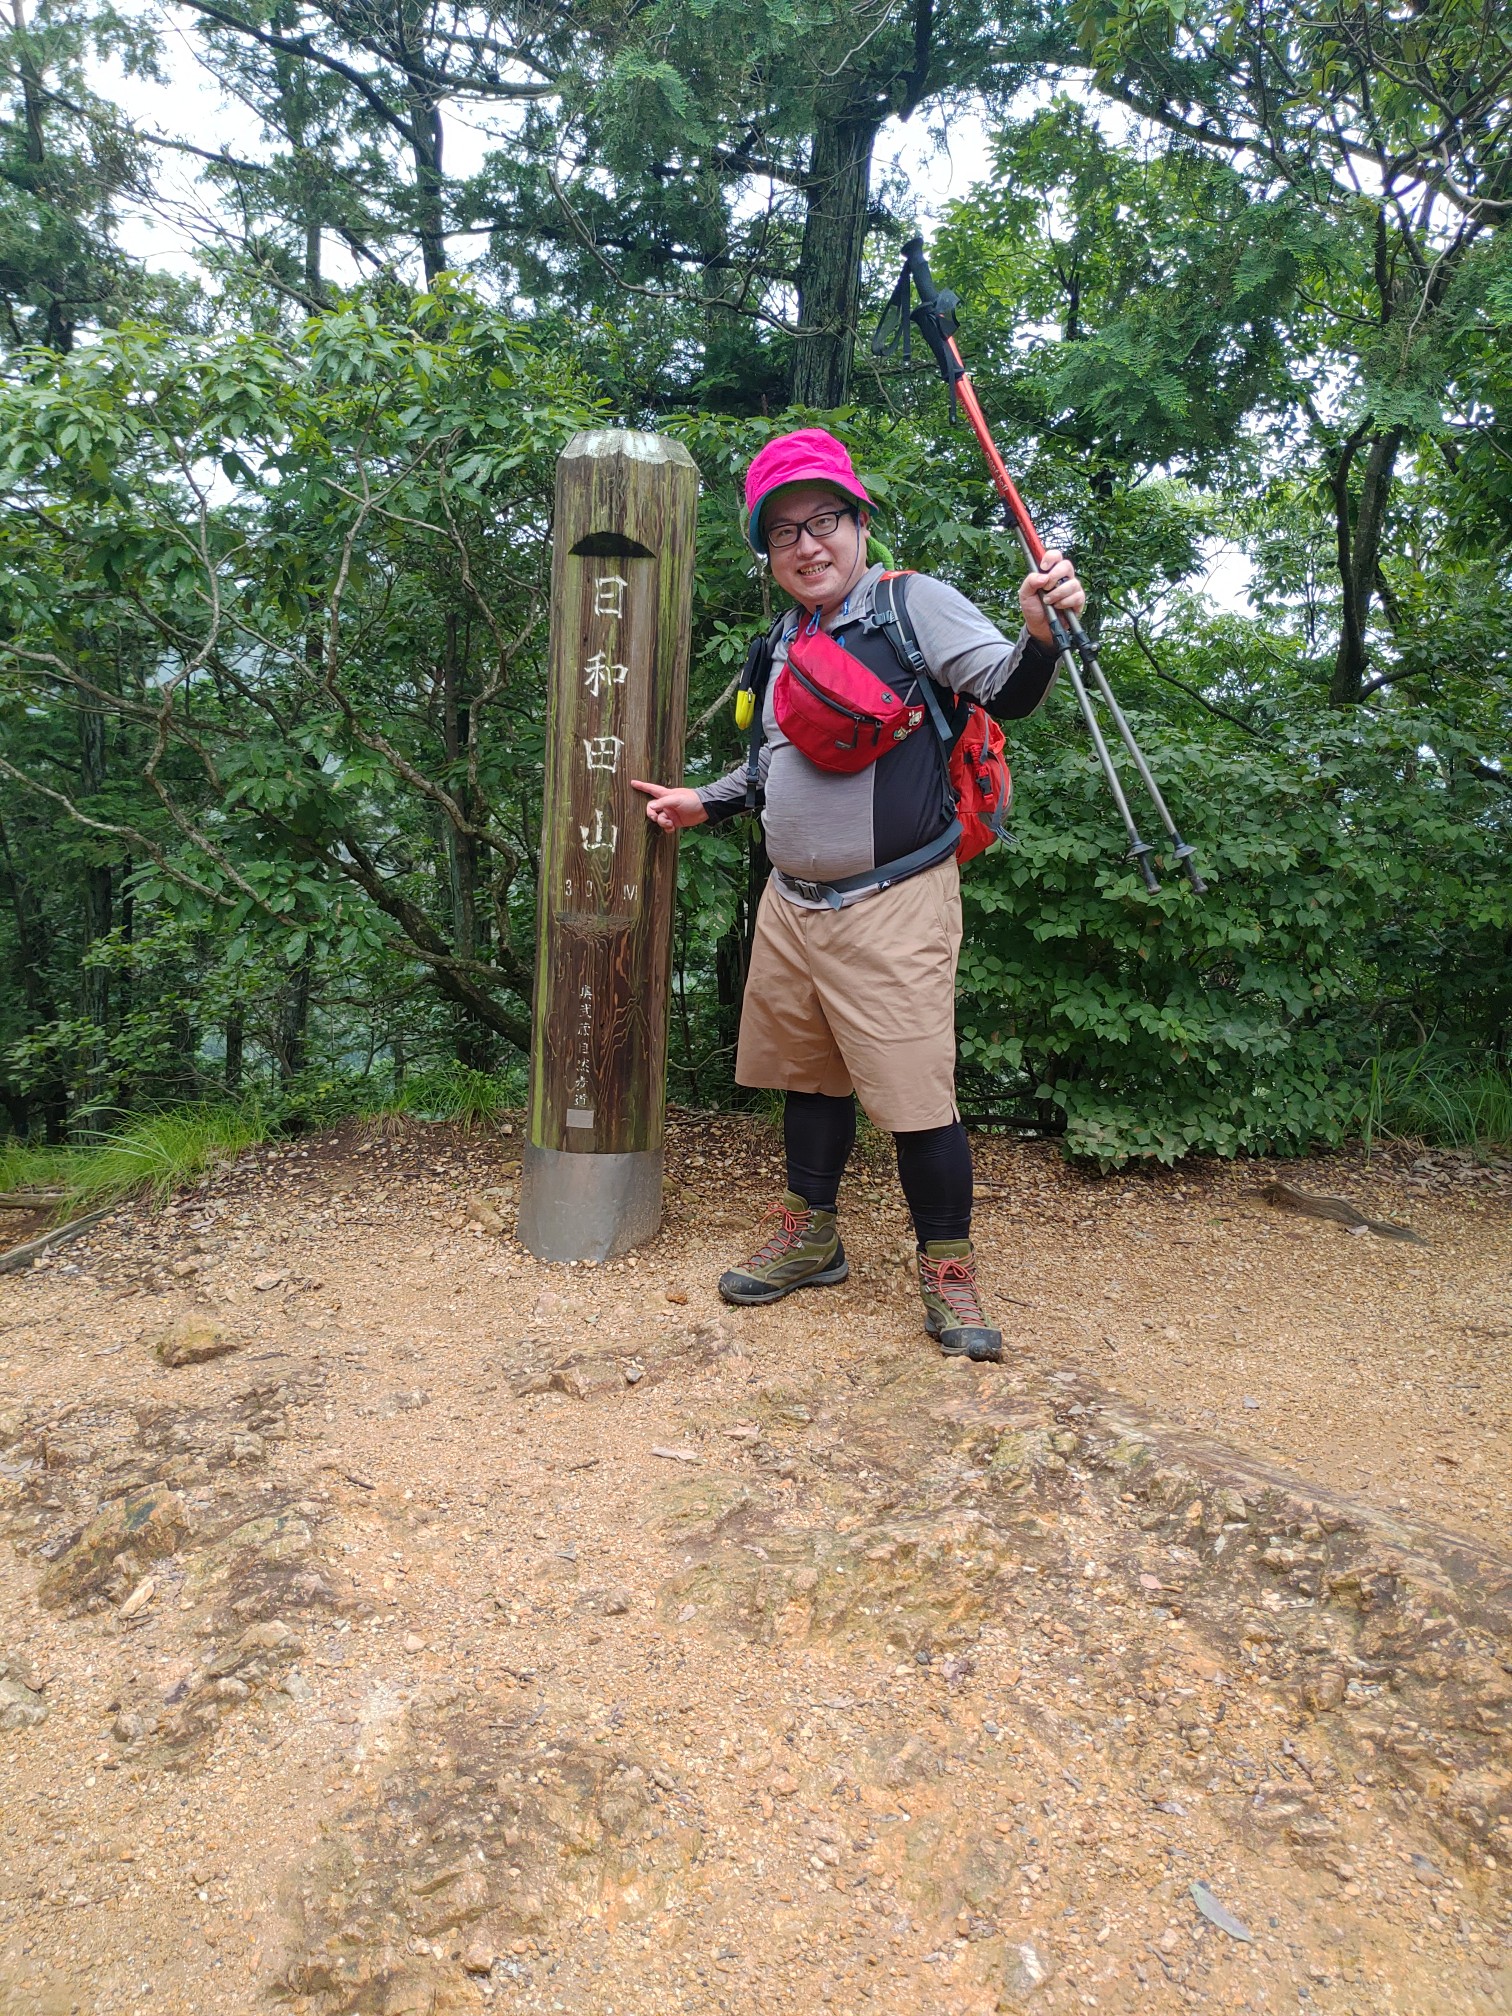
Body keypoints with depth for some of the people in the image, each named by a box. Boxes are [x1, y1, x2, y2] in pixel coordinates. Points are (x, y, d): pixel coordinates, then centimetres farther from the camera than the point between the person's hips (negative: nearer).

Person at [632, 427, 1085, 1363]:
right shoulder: (787, 641, 16)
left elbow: (1006, 693, -17)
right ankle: (811, 1240, 32)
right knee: (809, 1076, 16)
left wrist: (1041, 635, -36)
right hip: (792, 904, 7)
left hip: (893, 905, -7)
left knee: (917, 1096, -6)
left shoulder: (915, 603, -5)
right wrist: (704, 801, 20)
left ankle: (950, 1273, 11)